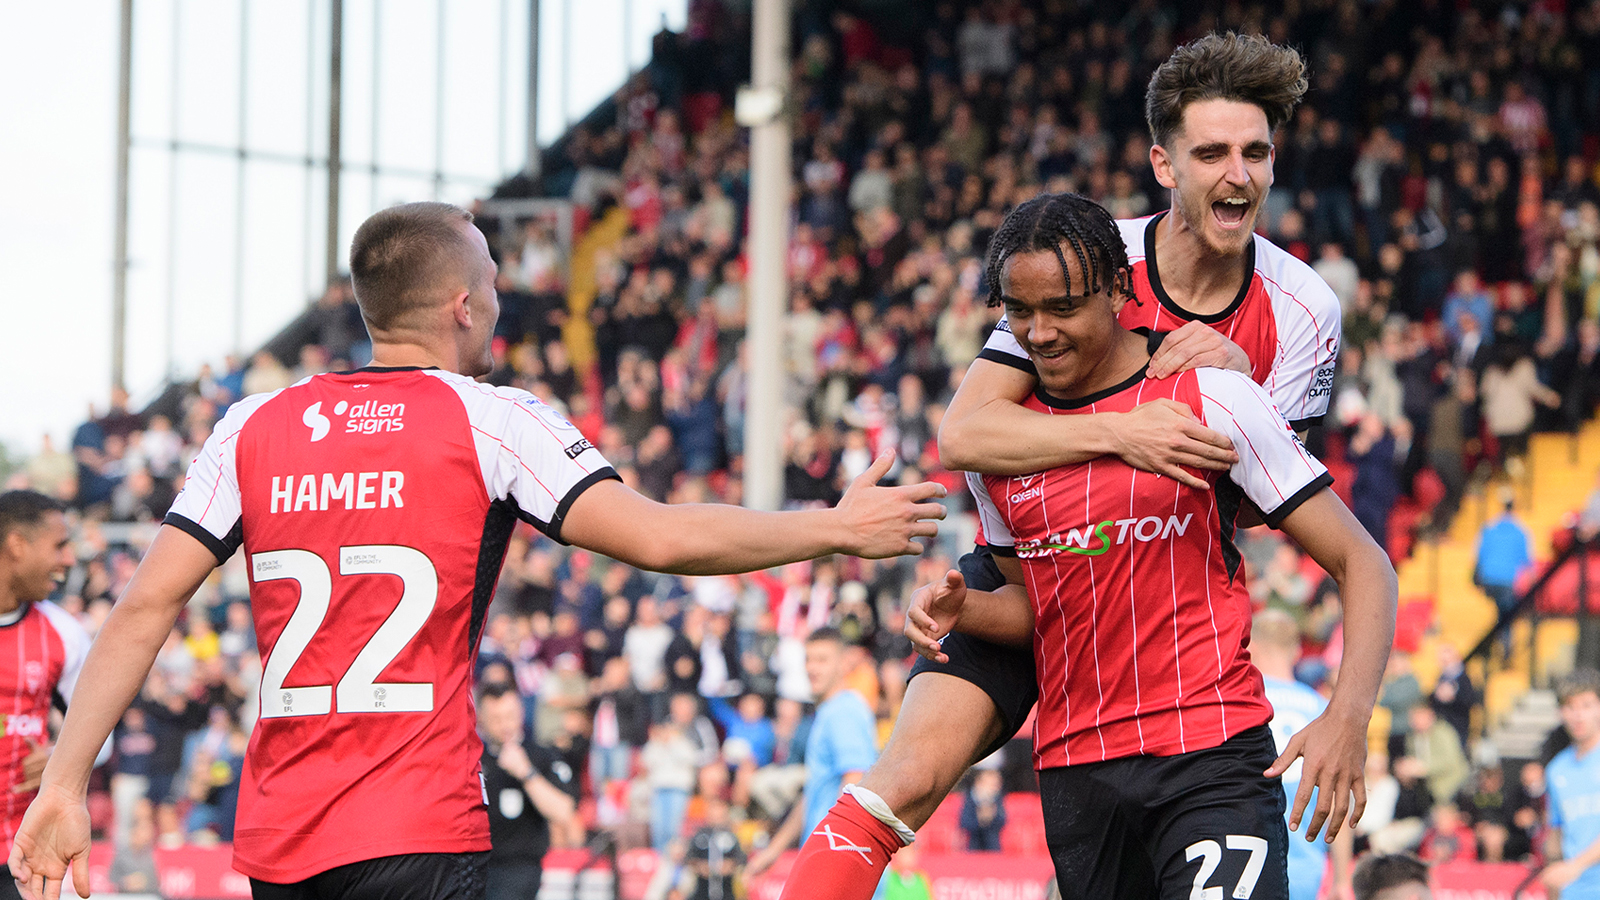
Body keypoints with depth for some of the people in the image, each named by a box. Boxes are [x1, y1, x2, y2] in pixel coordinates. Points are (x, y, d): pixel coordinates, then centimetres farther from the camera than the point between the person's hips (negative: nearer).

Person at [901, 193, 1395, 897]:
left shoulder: (1213, 399, -6)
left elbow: (1362, 565, -6)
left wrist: (1347, 717, -20)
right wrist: (961, 609, 1)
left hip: (1211, 756, -5)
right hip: (1073, 773, 5)